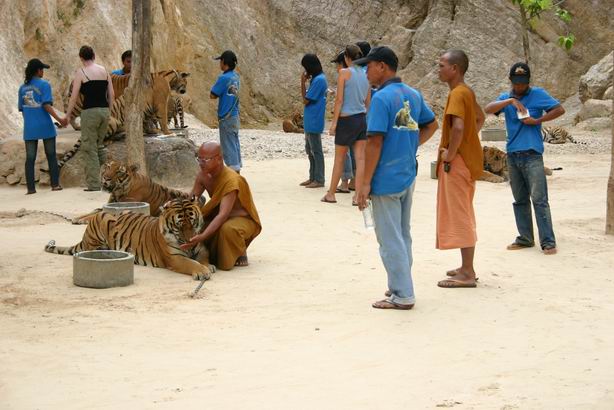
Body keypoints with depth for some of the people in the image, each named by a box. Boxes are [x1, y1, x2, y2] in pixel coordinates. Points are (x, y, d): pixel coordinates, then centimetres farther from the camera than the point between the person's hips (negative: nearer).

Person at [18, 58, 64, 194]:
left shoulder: (23, 88, 8)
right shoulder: (44, 85, -7)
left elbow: (22, 109, 11)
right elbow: (47, 105, -17)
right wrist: (59, 119, -18)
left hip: (29, 128, 3)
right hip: (45, 127, -3)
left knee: (30, 158, 3)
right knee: (51, 155, 9)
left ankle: (31, 187, -3)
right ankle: (55, 184, 7)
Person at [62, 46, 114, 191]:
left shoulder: (80, 73, -5)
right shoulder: (104, 70, 9)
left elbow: (74, 96, -7)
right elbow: (111, 94, 8)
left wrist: (67, 115, 1)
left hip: (90, 112, -5)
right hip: (104, 110, 5)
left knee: (89, 148, 2)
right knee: (99, 143, 25)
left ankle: (94, 184, 1)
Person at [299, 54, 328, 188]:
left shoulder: (319, 80, -17)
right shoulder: (316, 79, 12)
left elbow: (306, 100, -14)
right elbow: (306, 98, 17)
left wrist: (303, 82, -9)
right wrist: (304, 82, 7)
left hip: (314, 122, -10)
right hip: (310, 121, 10)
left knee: (316, 151, -4)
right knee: (310, 150, 15)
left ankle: (319, 179, 0)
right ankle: (313, 177, 22)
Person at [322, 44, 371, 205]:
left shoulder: (344, 73, -9)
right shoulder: (365, 75, 7)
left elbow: (339, 100, -11)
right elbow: (368, 101, 13)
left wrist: (334, 122, -7)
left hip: (347, 119, -5)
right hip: (362, 119, 5)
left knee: (339, 159, 7)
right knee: (360, 158, 2)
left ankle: (331, 194, 18)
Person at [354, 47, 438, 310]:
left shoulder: (381, 98, -16)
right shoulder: (413, 95, 8)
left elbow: (375, 141, -20)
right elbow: (431, 125, 21)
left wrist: (365, 183, -17)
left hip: (386, 179, -8)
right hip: (408, 177, 8)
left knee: (390, 239, -1)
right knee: (402, 235, 18)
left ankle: (402, 296, 2)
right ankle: (399, 286, 28)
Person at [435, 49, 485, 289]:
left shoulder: (457, 94, -18)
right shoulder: (467, 92, 12)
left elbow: (458, 127, -33)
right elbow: (480, 119, 28)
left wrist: (450, 154, -22)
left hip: (457, 163, -10)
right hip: (467, 159, 10)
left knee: (459, 216, -6)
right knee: (463, 216, 16)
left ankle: (467, 275, -3)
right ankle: (467, 268, 23)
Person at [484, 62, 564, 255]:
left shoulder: (538, 94, 1)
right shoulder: (505, 97, 11)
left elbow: (560, 110, -4)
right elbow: (488, 109, -7)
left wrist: (537, 121, -12)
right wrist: (510, 101, -20)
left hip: (532, 154, -5)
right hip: (512, 155, 5)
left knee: (539, 199, -9)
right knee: (520, 200, 11)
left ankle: (548, 242, -9)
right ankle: (525, 239, 20)